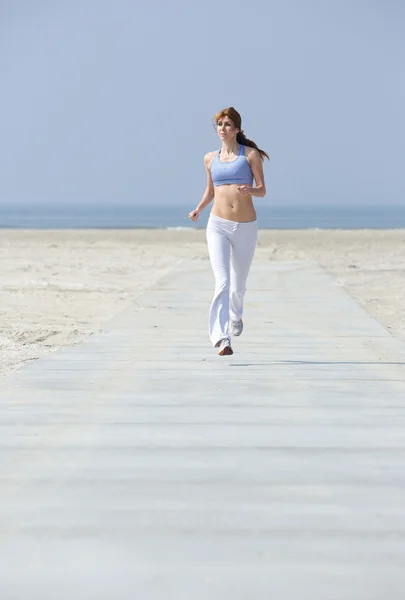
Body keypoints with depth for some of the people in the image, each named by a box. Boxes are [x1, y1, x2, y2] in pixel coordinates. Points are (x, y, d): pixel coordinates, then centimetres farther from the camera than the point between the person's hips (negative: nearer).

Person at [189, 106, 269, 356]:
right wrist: (199, 209, 4)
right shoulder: (210, 158, 10)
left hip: (246, 227, 0)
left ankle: (236, 315, 49)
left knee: (239, 284, 14)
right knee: (222, 282, -18)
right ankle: (221, 338, -24)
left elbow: (262, 190, -1)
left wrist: (250, 190, -23)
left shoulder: (251, 155, 0)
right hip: (218, 225, 1)